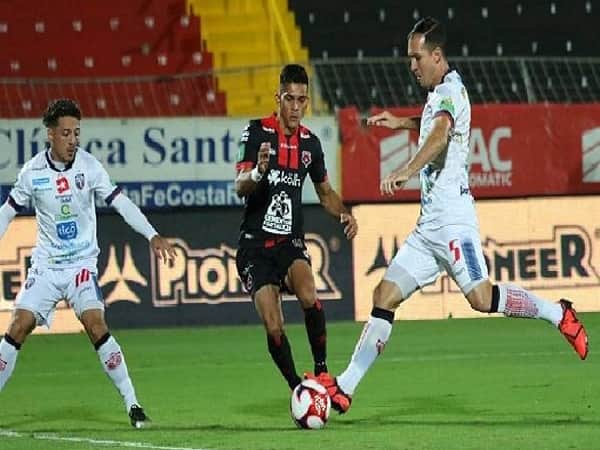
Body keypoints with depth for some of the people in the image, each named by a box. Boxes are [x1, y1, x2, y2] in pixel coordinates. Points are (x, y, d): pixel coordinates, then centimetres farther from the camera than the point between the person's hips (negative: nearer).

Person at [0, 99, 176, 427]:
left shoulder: (88, 166, -10)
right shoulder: (33, 171, -6)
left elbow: (119, 202, -14)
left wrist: (152, 235, -24)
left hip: (82, 263, -2)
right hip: (45, 264, 2)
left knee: (96, 326, -18)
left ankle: (132, 403, -12)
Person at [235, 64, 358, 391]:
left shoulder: (310, 143, 7)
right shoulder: (257, 132, -7)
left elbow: (325, 192, 22)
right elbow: (240, 187, -17)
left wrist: (343, 214, 1)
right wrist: (257, 172, -39)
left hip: (291, 241, 2)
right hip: (255, 243, -2)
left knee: (308, 296, -29)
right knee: (273, 327, -12)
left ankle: (322, 373, -18)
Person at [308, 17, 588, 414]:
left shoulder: (450, 90, -9)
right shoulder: (439, 94, 20)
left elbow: (442, 133, -31)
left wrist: (407, 171, -45)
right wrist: (403, 123, 36)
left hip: (452, 218, -9)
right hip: (428, 225, 9)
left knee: (481, 297, -21)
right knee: (386, 296, 2)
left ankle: (558, 314, -2)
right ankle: (345, 388, -1)